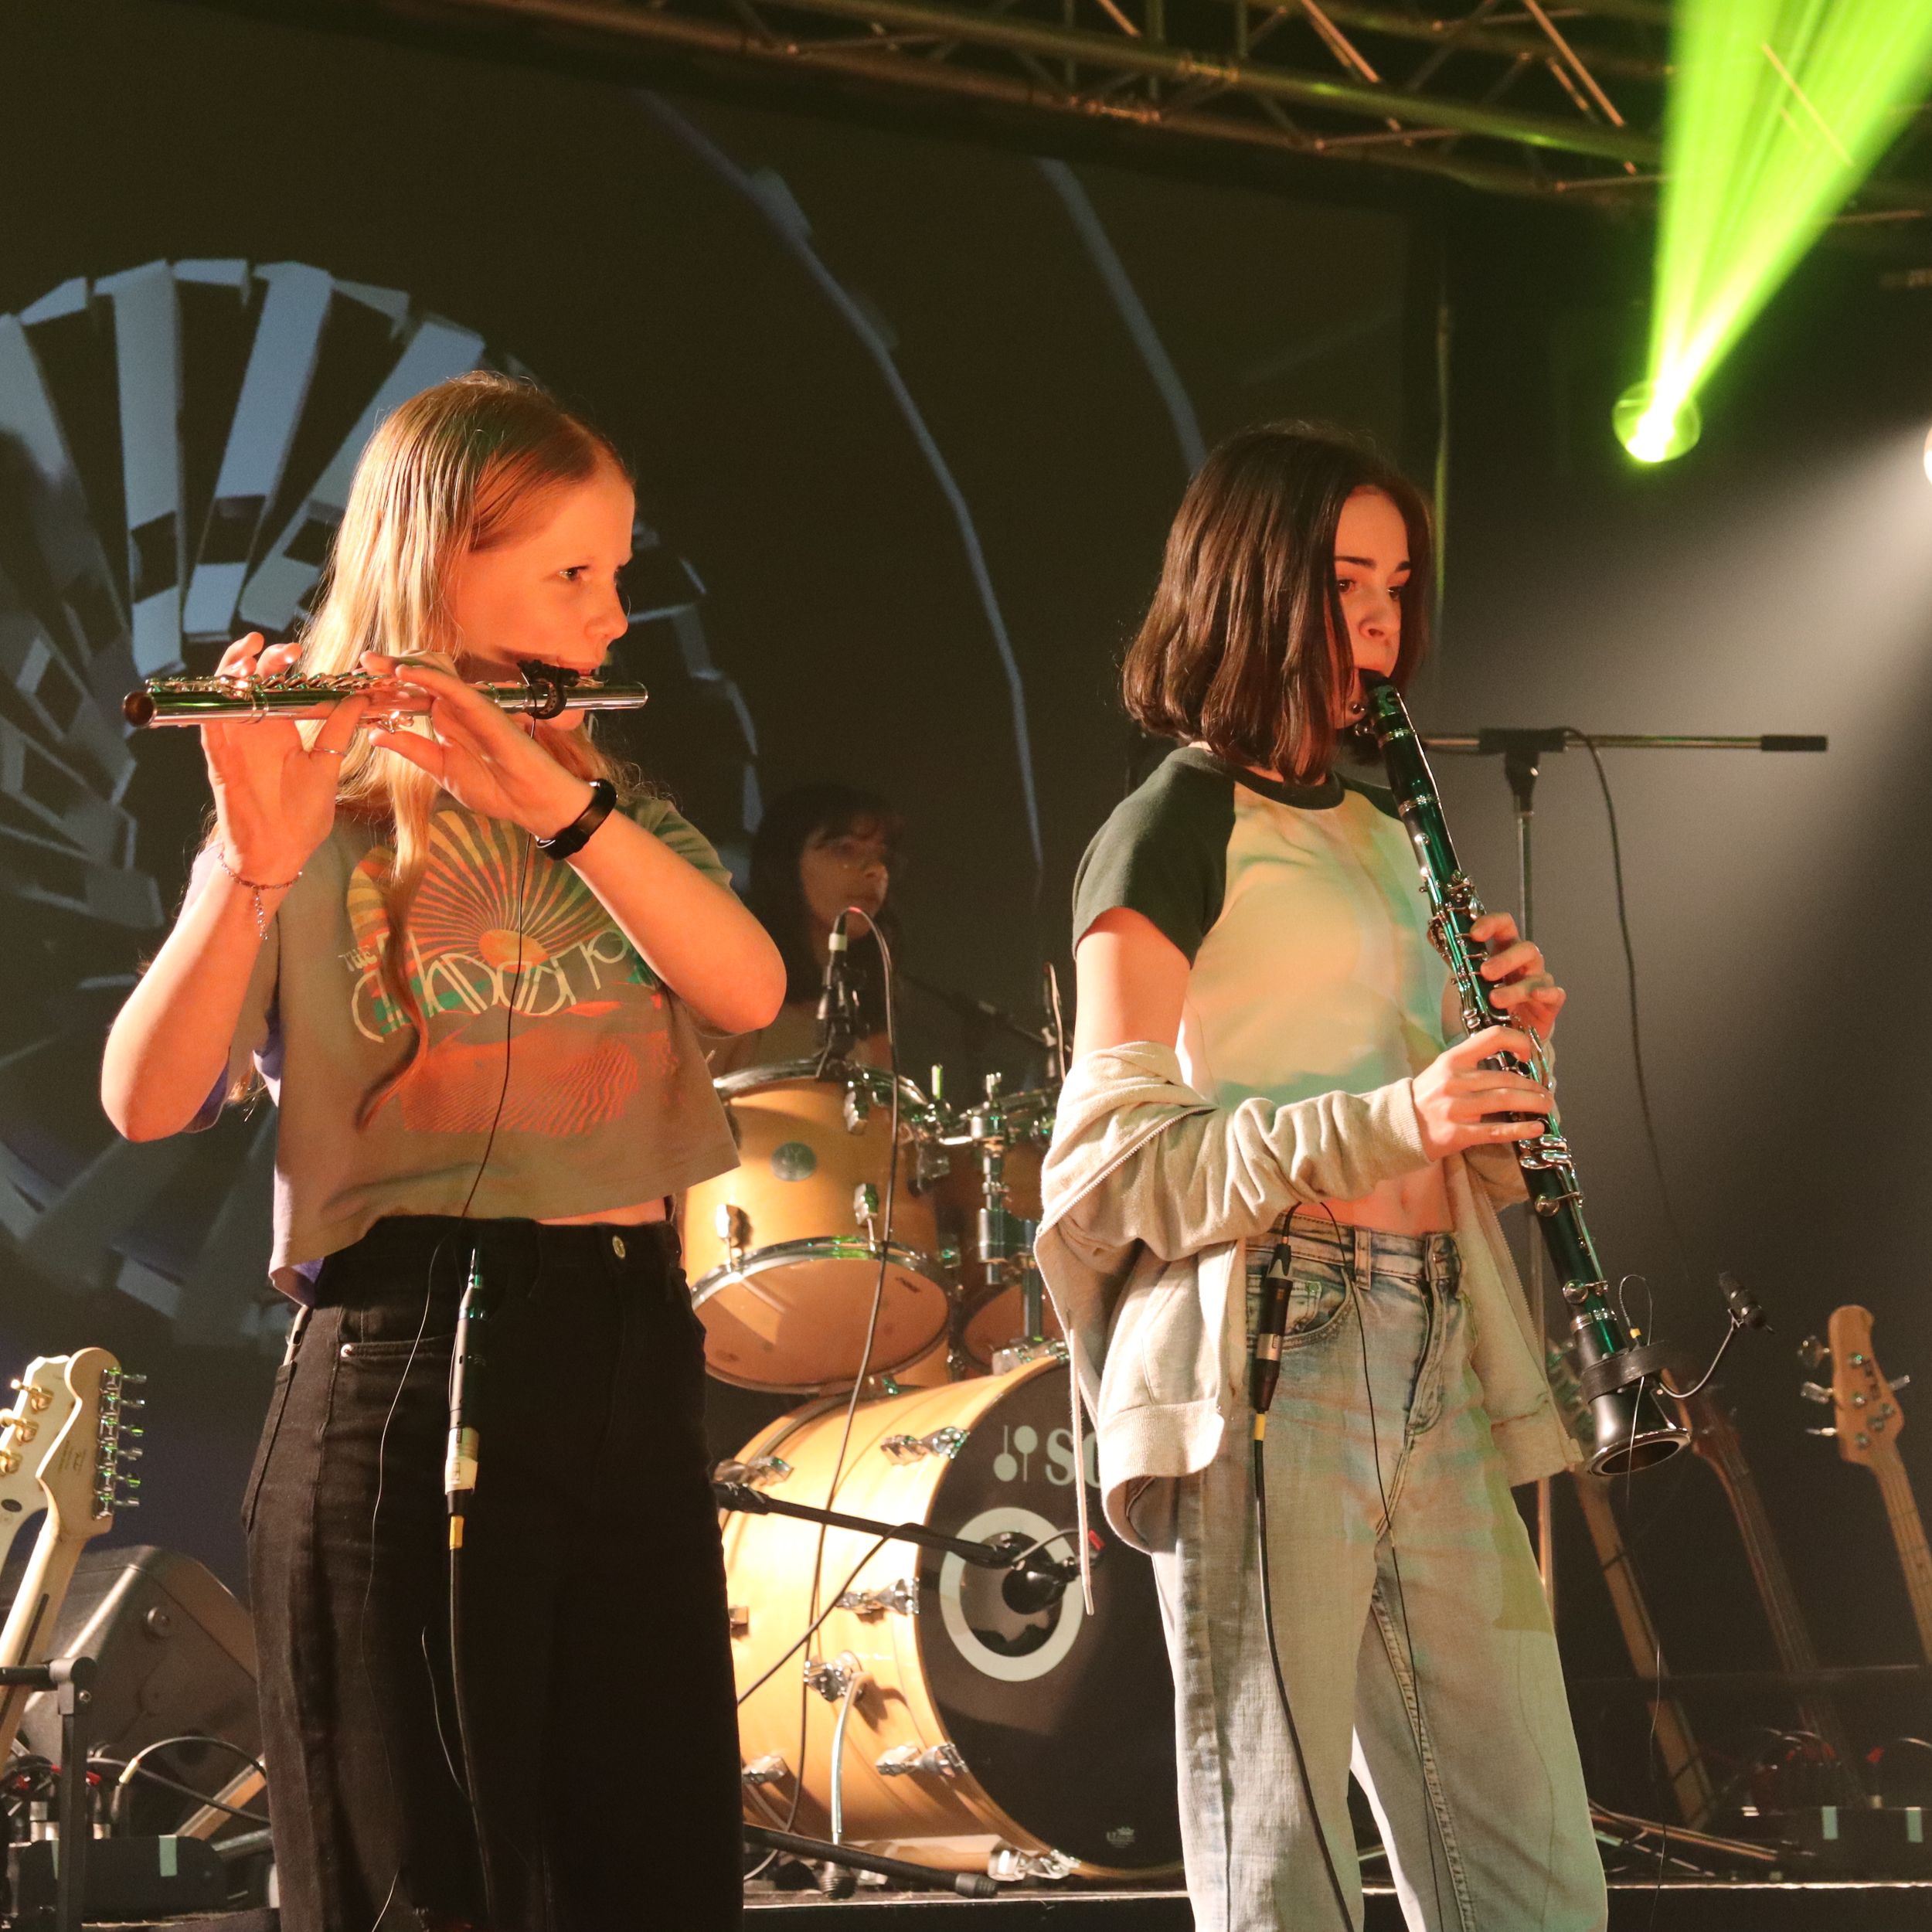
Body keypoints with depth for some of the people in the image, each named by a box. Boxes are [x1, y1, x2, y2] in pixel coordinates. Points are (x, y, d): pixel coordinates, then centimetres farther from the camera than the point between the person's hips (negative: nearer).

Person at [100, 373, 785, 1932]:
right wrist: (257, 863, -31)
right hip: (414, 1356, -6)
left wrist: (558, 799, -19)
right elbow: (150, 1100, -16)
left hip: (635, 1352, 6)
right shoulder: (320, 811, -2)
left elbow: (749, 989, -6)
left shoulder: (616, 798, 15)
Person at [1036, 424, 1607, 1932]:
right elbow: (1117, 1158, -10)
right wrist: (1384, 1121, -20)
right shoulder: (1172, 831, -3)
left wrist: (1506, 1051, 5)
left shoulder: (1382, 832, 20)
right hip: (1269, 1359, -7)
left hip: (1433, 1357, 7)